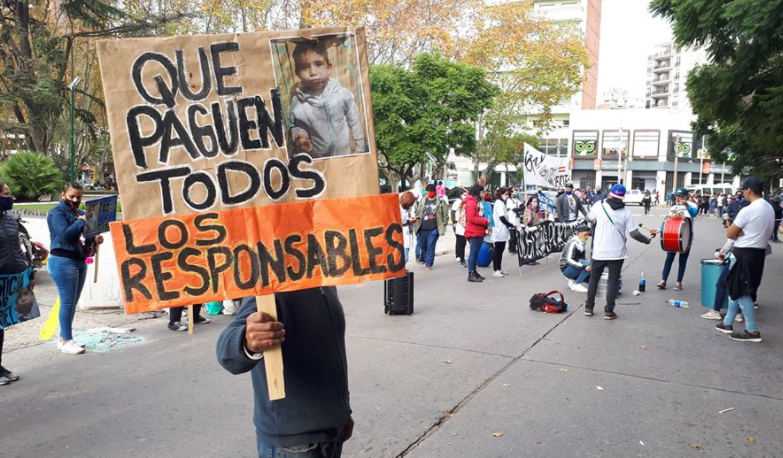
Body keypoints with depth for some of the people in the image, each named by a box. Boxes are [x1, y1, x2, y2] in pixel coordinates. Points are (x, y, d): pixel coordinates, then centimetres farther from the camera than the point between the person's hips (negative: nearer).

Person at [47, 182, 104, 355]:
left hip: (80, 262, 8)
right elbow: (65, 234, -22)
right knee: (67, 302, -7)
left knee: (73, 302, 11)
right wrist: (81, 221, -12)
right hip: (63, 262, -8)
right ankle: (66, 341, 0)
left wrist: (95, 239, 3)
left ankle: (63, 338, 20)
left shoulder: (80, 213, 17)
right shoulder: (57, 212, -6)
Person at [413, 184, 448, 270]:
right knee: (420, 246, 8)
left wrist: (443, 225, -5)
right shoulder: (422, 201, 10)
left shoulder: (441, 201, -1)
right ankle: (422, 258, 34)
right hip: (422, 228, 3)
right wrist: (416, 223, 0)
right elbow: (417, 213, 14)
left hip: (434, 229, -3)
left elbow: (445, 214, 1)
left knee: (430, 247, 2)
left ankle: (429, 264, 12)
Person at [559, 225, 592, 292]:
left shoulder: (581, 243, 7)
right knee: (590, 264, -28)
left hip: (574, 268, 8)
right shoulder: (573, 243, -18)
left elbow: (582, 259, 8)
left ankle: (572, 280, 8)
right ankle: (576, 284, -17)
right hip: (567, 269, -8)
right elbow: (569, 260, -28)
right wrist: (584, 266, -39)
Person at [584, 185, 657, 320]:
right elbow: (634, 233, -7)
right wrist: (647, 240, 10)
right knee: (613, 282, 8)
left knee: (593, 279, 15)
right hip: (617, 253, -1)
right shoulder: (626, 212, -6)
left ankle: (589, 308, 20)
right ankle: (609, 311, 8)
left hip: (599, 251, 1)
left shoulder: (599, 206, -6)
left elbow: (588, 219, 12)